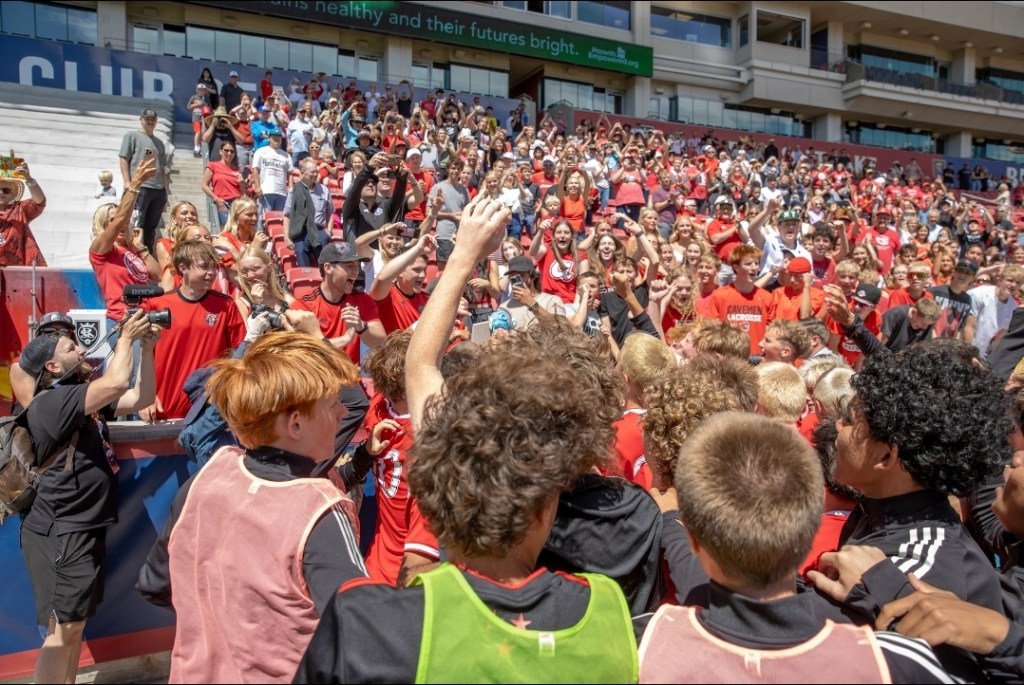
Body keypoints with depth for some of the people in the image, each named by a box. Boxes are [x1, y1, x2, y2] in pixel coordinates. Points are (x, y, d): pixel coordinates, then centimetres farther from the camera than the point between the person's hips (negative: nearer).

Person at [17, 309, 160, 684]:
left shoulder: (86, 398, 13)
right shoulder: (51, 402, -17)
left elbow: (141, 398, 12)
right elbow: (117, 383, -29)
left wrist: (146, 348, 2)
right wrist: (126, 338, -13)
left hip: (84, 529, 10)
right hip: (60, 533, -9)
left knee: (75, 624, 17)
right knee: (61, 630, -5)